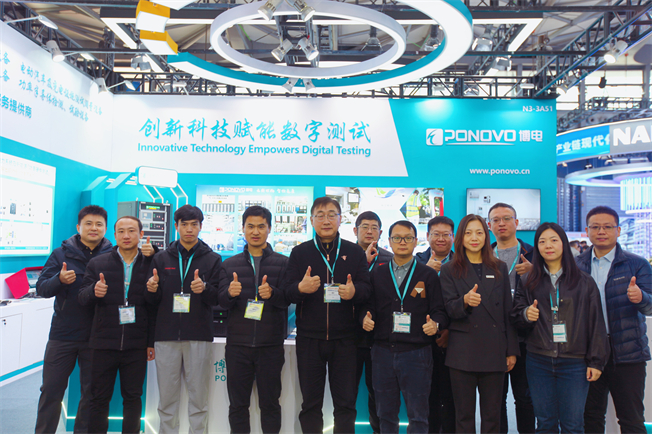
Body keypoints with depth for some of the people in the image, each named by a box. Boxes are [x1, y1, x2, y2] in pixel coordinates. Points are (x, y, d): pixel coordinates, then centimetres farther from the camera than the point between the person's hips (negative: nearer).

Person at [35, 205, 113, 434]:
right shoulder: (62, 253, 2)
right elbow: (41, 288, -2)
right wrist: (60, 279, -23)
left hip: (96, 337, -1)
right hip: (62, 334, 1)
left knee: (91, 393, 10)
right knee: (51, 390, 10)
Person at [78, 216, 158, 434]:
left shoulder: (150, 263, 1)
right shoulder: (97, 263, 4)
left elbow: (153, 307, 0)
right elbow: (82, 297, 1)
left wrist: (151, 342, -2)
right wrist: (94, 291, -22)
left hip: (136, 346, 0)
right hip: (104, 343, 1)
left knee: (133, 398, 9)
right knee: (99, 398, 9)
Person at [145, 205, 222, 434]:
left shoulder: (213, 259, 5)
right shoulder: (161, 258, 10)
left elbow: (217, 299, -1)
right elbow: (153, 300, 10)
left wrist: (204, 288, -22)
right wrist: (152, 290, -12)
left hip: (199, 337, -1)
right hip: (166, 336, 2)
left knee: (198, 398, 4)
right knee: (166, 400, 8)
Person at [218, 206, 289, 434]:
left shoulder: (283, 263, 3)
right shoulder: (229, 264, 10)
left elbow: (288, 298, -5)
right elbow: (221, 301, 2)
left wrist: (272, 293, -25)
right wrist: (230, 293, -20)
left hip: (271, 346, -2)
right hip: (237, 345, 2)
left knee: (270, 404, 8)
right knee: (237, 404, 11)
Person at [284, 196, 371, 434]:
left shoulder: (355, 252, 6)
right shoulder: (299, 252, 5)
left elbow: (365, 288, 2)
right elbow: (287, 292, -1)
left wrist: (353, 292, -20)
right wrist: (301, 288, -23)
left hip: (344, 338, 0)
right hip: (309, 337, 0)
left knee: (346, 403, 7)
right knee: (310, 403, 10)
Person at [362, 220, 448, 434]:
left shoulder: (428, 275, 5)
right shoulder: (377, 274, 11)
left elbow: (439, 310, 2)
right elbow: (368, 306, 11)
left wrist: (435, 324, -18)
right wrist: (366, 318, -10)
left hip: (416, 352, -2)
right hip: (383, 351, 2)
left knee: (418, 416, 4)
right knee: (386, 414, 13)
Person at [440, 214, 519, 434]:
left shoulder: (499, 268, 11)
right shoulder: (450, 270, 4)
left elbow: (508, 311, 10)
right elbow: (449, 309, -5)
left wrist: (512, 350, 6)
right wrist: (465, 301, -27)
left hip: (494, 352, 2)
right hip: (462, 353, -2)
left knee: (492, 416, 9)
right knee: (464, 416, 6)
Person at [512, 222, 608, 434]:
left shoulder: (584, 281, 3)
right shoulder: (528, 282, 7)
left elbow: (596, 323, 3)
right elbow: (515, 315, 10)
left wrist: (596, 361, -2)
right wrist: (526, 314, -12)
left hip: (574, 363, -1)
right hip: (539, 362, 2)